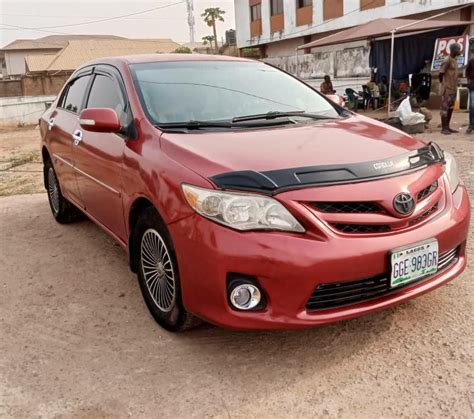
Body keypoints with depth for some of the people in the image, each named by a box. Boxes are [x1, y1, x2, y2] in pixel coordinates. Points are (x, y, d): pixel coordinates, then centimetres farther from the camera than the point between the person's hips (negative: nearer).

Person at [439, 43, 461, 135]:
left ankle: (447, 127, 16)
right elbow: (441, 73, -12)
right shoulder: (447, 61, -13)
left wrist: (455, 86, 14)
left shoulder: (455, 60, 13)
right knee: (445, 108, -5)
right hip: (447, 89, -9)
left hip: (453, 88, 9)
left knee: (451, 108, 10)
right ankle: (443, 128, -2)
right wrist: (444, 83, 0)